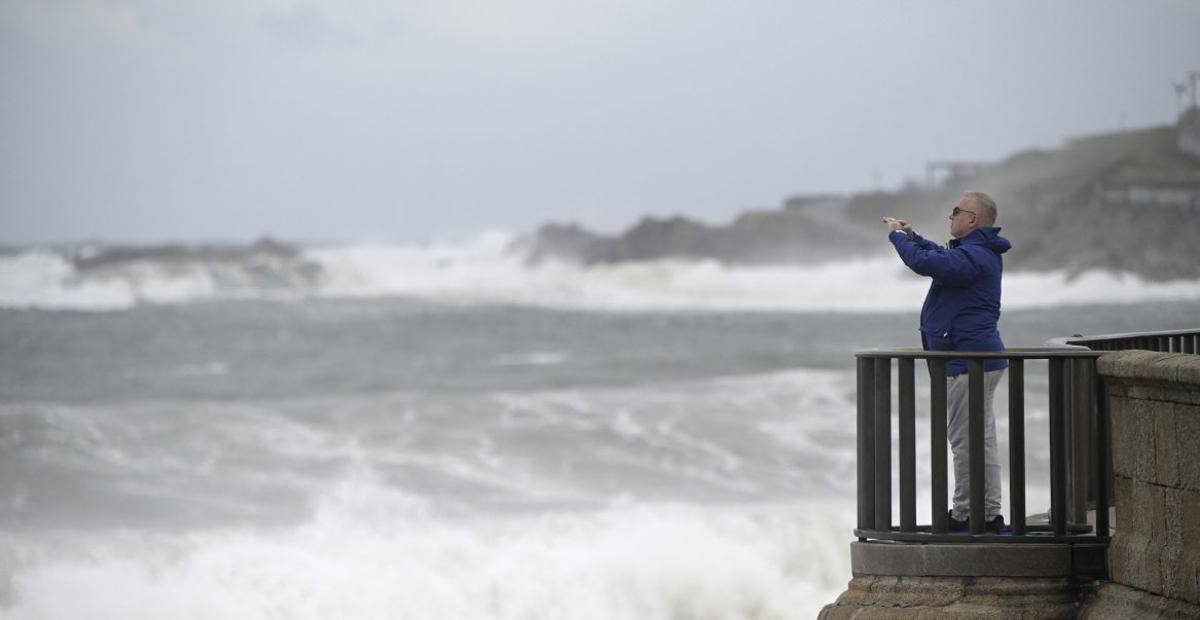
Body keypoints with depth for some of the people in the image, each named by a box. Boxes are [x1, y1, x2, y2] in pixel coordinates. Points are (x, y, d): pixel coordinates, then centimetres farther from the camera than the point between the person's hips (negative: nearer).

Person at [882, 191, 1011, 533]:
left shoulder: (972, 257, -19)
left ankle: (964, 515, -3)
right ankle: (989, 514, 15)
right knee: (982, 439, 12)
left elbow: (925, 262, -27)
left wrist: (897, 236, -11)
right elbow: (941, 257, 36)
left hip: (967, 362, -11)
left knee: (965, 441, -6)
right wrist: (912, 236, 28)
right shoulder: (980, 253, 17)